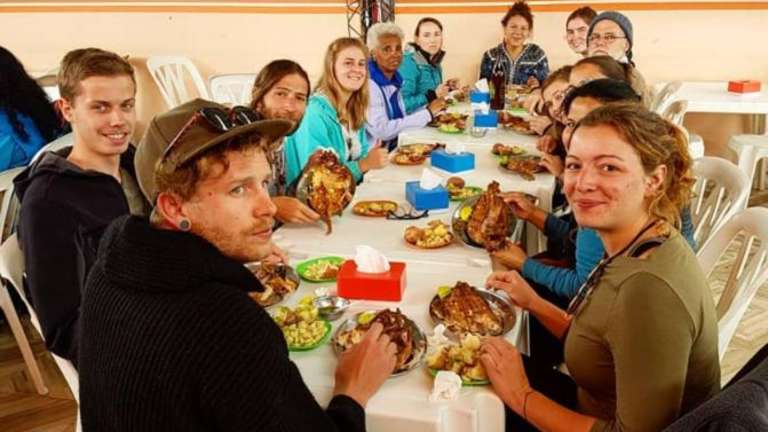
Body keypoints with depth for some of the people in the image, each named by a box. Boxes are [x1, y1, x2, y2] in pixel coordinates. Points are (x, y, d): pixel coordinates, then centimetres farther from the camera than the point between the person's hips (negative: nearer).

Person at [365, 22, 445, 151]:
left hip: (396, 149, 8)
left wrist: (430, 109, -4)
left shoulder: (395, 79, 7)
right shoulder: (368, 84, -18)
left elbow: (399, 119, 11)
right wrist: (427, 113, -20)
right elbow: (381, 130, -27)